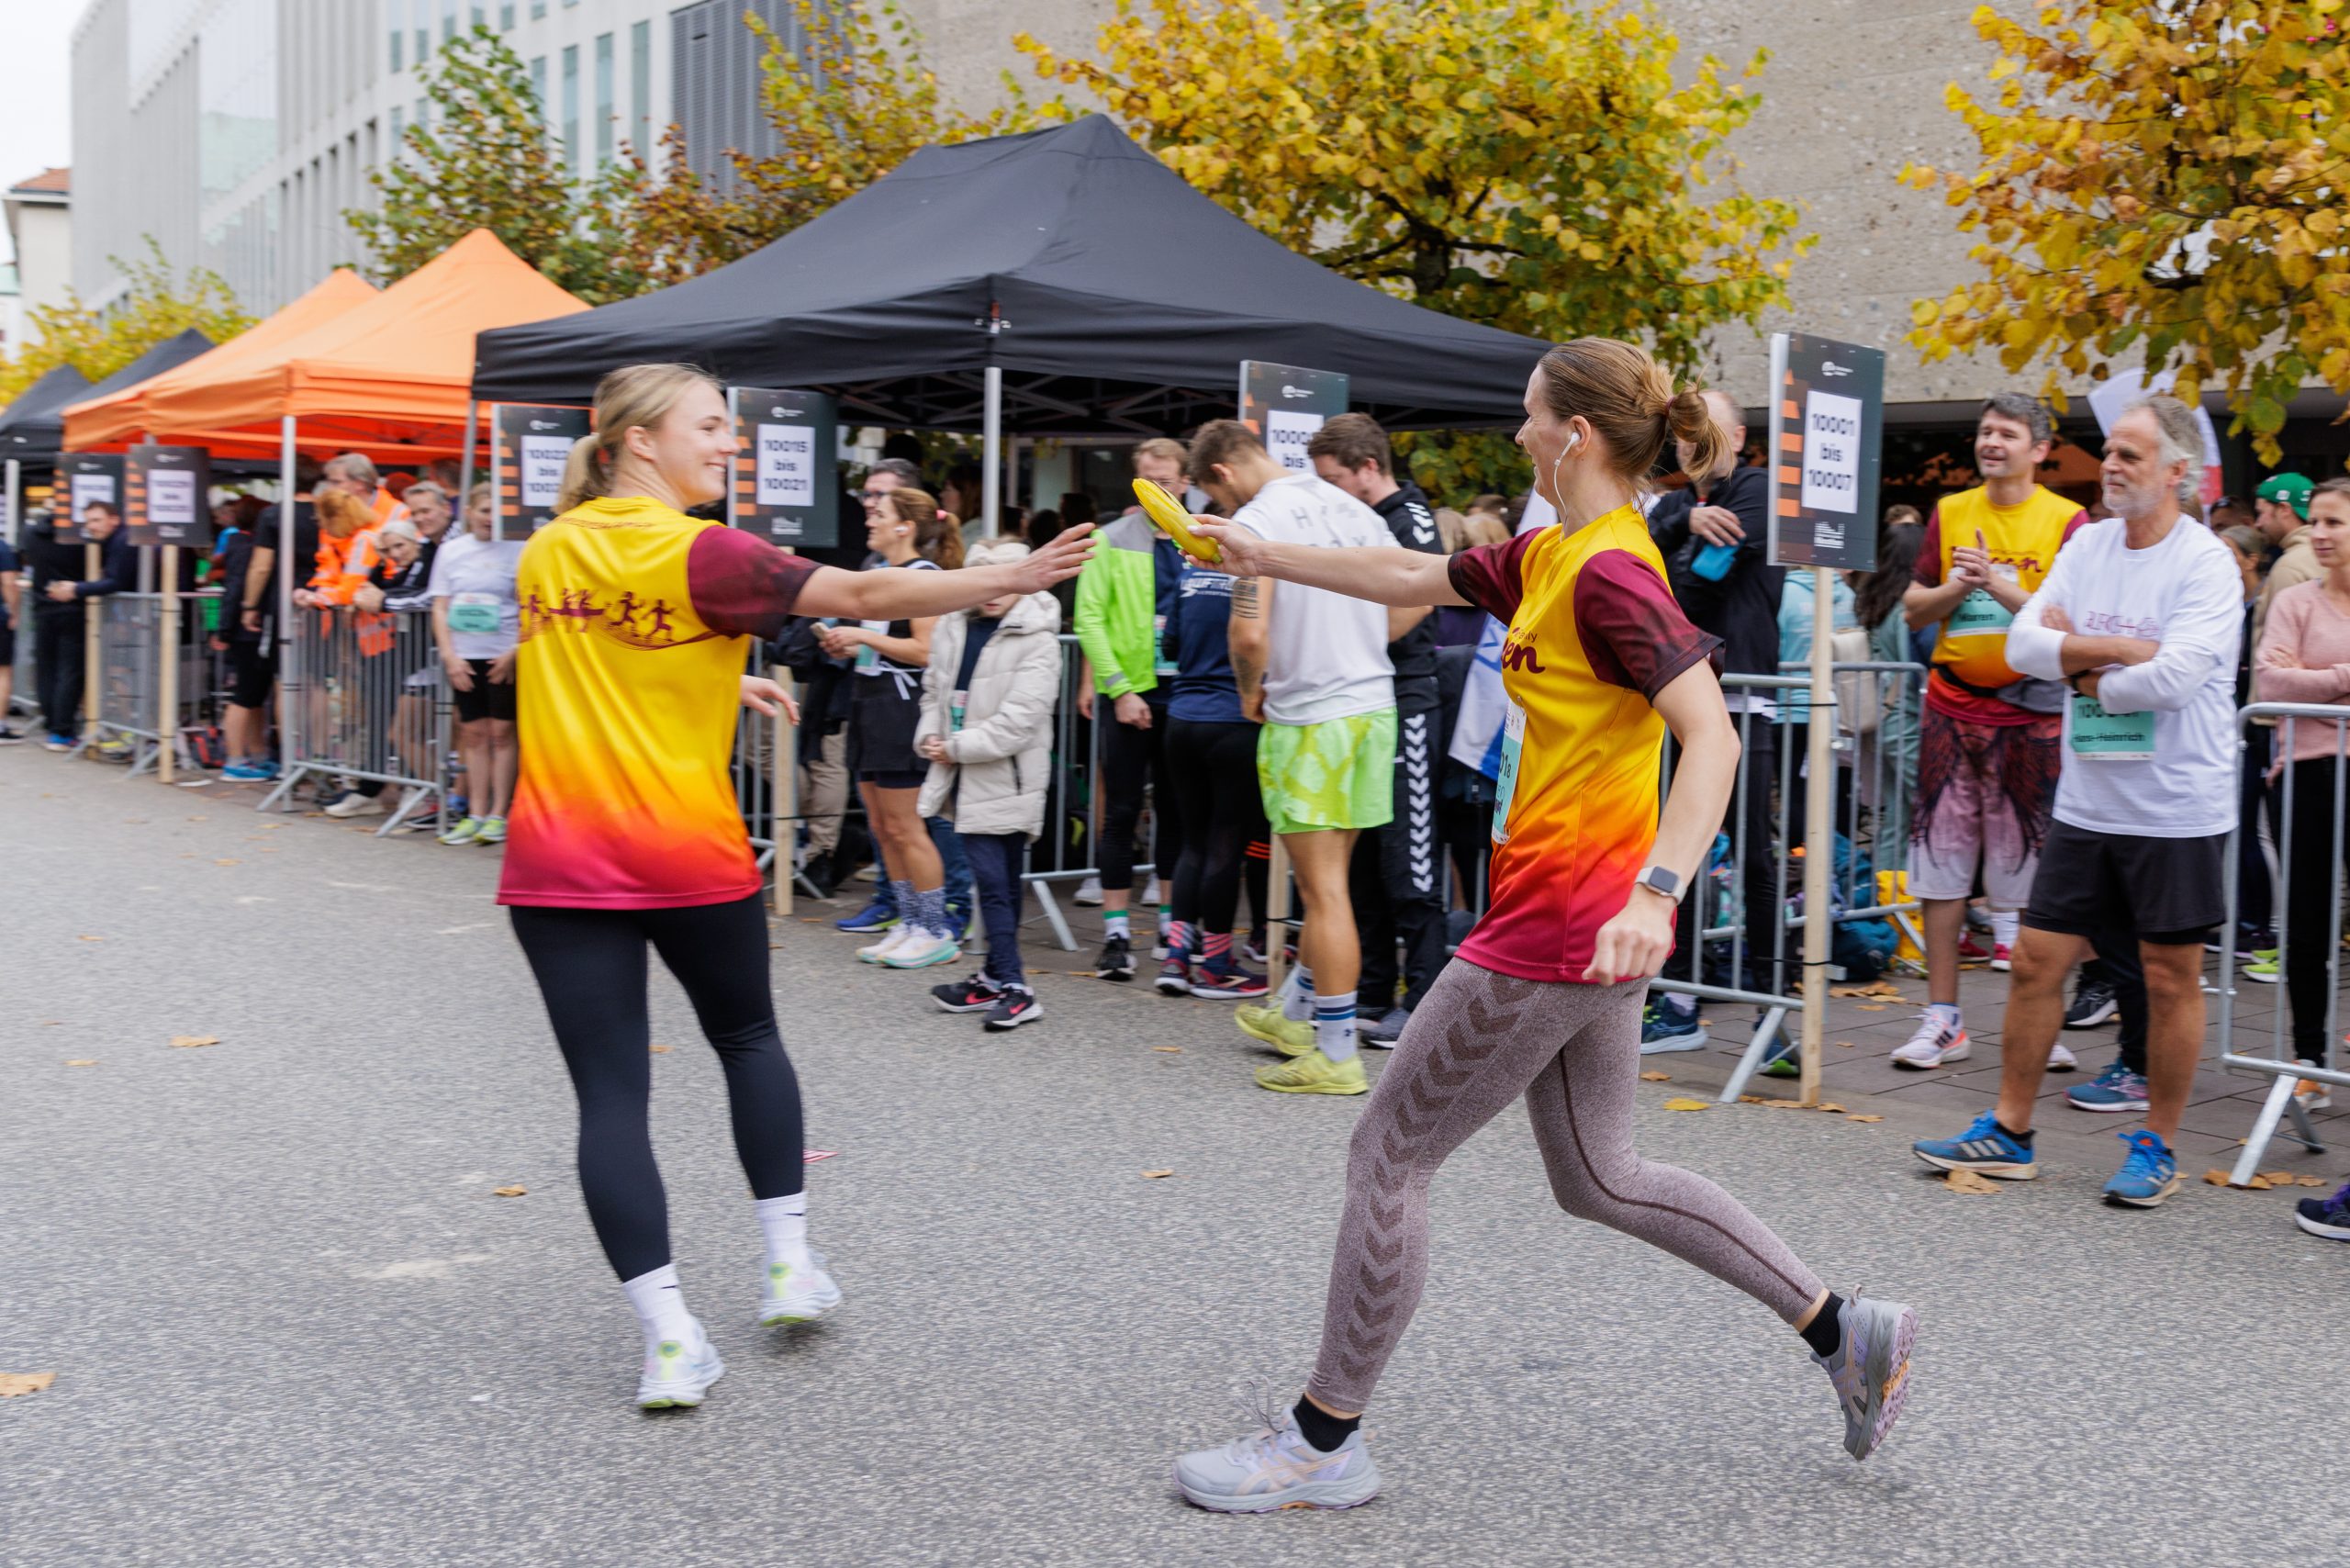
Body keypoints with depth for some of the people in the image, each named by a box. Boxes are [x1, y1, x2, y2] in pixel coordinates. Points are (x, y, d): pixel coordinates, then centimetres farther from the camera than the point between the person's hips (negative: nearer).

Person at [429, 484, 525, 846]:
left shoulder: (517, 550, -1)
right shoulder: (450, 551, 9)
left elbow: (532, 609, -3)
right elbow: (440, 608, 9)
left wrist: (514, 652, -12)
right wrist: (449, 655, -1)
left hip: (504, 657, -3)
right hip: (463, 656, 3)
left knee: (503, 731, -1)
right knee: (473, 733, 5)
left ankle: (498, 813, 5)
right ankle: (476, 814, 9)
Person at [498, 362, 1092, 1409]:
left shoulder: (545, 552, 9)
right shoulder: (698, 554, -11)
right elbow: (858, 595, -19)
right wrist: (1012, 579, -21)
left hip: (558, 865, 4)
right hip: (689, 854, -3)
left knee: (610, 1091, 2)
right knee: (748, 1039, 21)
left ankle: (670, 1341, -1)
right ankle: (790, 1264, 24)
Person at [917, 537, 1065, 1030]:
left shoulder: (1037, 641, -11)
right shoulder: (952, 627, 9)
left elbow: (1019, 720, -17)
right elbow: (933, 689, 20)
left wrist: (957, 747, -13)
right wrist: (929, 738, 2)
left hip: (1006, 779, -6)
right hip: (965, 778, 6)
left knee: (996, 882, -9)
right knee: (994, 881, 13)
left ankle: (1012, 987, -6)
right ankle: (998, 978, 21)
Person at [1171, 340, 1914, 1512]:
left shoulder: (1610, 574, -18)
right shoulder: (1547, 557, 11)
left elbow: (1712, 737, -27)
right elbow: (1415, 579, 25)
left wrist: (1657, 892, -38)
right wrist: (1271, 557, 26)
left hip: (1559, 926, -10)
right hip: (1580, 930, 10)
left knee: (1387, 1155, 0)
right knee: (1598, 1181, 19)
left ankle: (1323, 1442, 12)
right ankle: (1844, 1330, 22)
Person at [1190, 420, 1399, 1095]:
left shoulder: (1256, 521, -11)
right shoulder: (1356, 511, 12)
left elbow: (1251, 634, -20)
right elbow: (1418, 595, 17)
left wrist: (1249, 694, 0)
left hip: (1309, 720, -8)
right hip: (1373, 705, 8)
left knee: (1324, 890, -2)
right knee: (1327, 880, 19)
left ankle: (1336, 1055, 4)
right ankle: (1297, 1014, 34)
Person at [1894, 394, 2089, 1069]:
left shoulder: (2066, 521, -1)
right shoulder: (1949, 513, 11)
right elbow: (1914, 606, 11)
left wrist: (2002, 588, -19)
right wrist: (1957, 587, -8)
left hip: (2031, 710, -3)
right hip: (1953, 707, 3)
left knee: (2030, 865, 0)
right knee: (1941, 860, 3)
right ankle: (1943, 1020, 10)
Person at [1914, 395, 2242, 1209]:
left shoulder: (2206, 564, -11)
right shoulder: (2088, 545, 7)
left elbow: (2172, 678, -23)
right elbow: (2024, 644, -2)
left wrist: (2083, 668, -8)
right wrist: (2126, 650, -13)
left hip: (2176, 812, -5)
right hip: (2085, 804, 6)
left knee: (2171, 978, 4)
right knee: (2037, 959, 7)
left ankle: (2156, 1147, 18)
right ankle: (2009, 1131, 18)